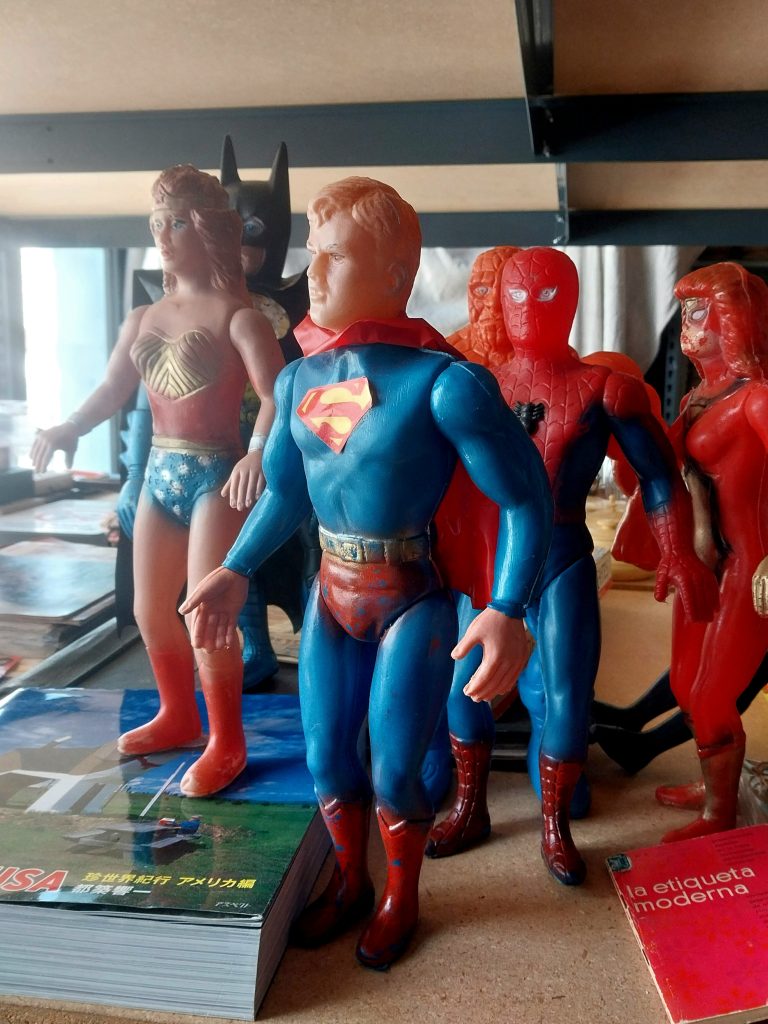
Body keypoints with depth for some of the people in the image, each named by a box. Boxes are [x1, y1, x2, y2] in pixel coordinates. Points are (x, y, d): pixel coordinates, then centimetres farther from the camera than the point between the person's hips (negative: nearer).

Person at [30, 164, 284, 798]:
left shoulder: (236, 316, -10)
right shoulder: (143, 320, 11)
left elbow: (275, 396, -22)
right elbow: (113, 391, 6)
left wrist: (258, 452, -40)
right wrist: (69, 429, -12)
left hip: (215, 473, -7)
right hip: (160, 472, 8)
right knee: (150, 609, 15)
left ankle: (227, 743, 11)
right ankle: (178, 716, 36)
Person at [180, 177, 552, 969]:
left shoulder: (443, 381, -21)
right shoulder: (298, 378, -1)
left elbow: (524, 501, -18)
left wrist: (505, 611, -30)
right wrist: (235, 572, 4)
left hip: (413, 601, -5)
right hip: (332, 592, 5)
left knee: (392, 770, 6)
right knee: (325, 758, 15)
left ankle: (400, 898, 37)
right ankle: (350, 882, 44)